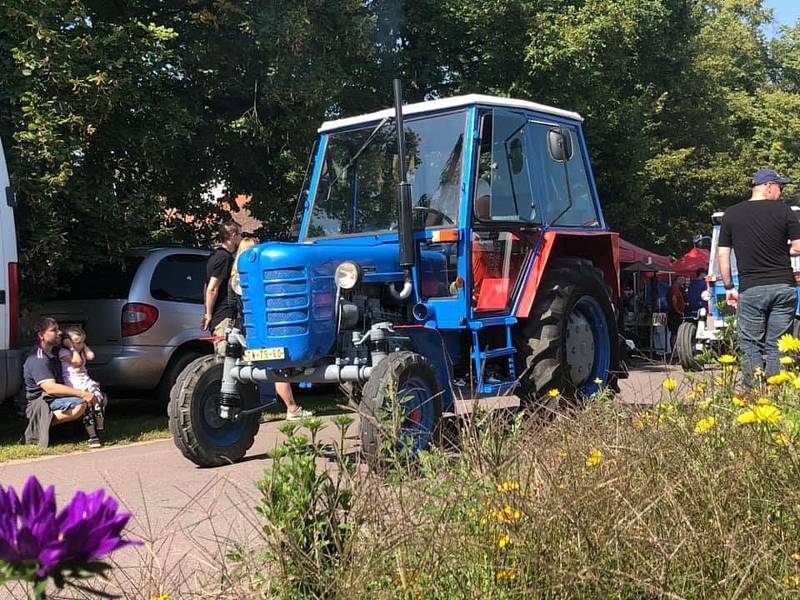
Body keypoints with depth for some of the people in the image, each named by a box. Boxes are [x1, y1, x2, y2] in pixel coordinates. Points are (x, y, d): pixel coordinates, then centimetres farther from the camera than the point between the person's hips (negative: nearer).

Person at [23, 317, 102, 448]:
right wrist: (82, 394, -35)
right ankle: (41, 425, -19)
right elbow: (50, 387, -31)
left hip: (57, 398, 10)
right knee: (80, 405, -34)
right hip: (40, 403, -10)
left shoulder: (54, 353, 13)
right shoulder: (37, 360, -18)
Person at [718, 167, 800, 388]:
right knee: (777, 346, 8)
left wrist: (729, 287, 11)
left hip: (751, 289, 0)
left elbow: (722, 254, 4)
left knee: (751, 345, 7)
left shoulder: (732, 214, 5)